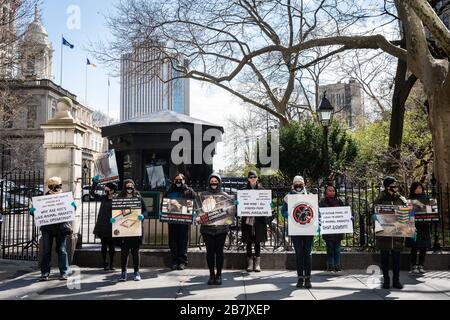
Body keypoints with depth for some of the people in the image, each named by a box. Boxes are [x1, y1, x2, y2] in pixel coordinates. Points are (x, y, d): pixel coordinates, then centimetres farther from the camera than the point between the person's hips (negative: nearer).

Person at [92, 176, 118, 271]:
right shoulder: (103, 198, 6)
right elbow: (92, 193, 14)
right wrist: (95, 183, 6)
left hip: (111, 227, -4)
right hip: (102, 226, 4)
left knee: (111, 246, 5)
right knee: (104, 245, 10)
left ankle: (111, 264, 15)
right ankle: (105, 264, 19)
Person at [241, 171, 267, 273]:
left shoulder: (261, 189, 6)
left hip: (258, 219, 0)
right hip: (247, 219, 0)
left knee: (257, 241, 3)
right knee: (248, 241, 4)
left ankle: (257, 263, 12)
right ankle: (250, 263, 14)